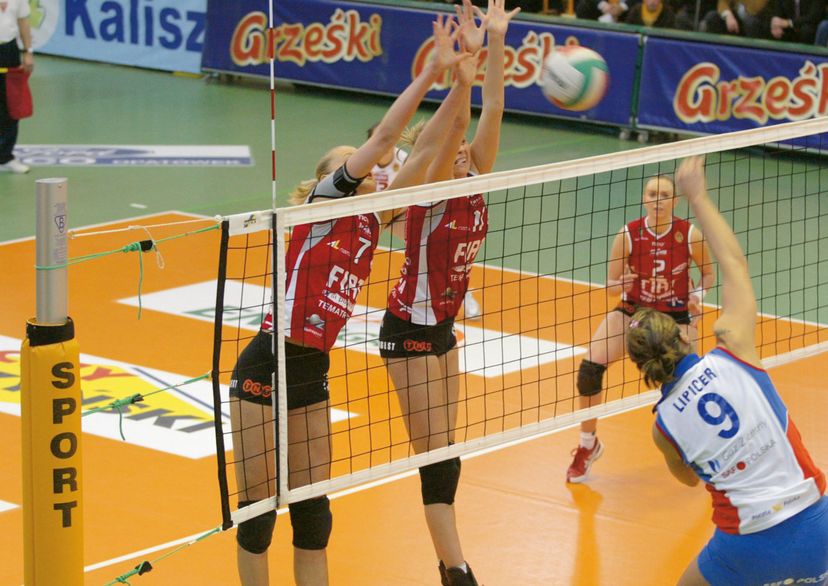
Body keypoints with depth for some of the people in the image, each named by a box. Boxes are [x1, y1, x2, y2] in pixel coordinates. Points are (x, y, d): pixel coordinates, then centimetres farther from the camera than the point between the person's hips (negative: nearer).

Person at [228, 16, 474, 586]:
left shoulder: (370, 221, 12)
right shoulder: (323, 202, -4)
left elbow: (423, 151, 7)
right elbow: (384, 136, -13)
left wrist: (462, 81, 1)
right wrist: (433, 70, -13)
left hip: (313, 376, 7)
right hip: (267, 370, -7)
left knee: (313, 509, 10)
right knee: (260, 508, 1)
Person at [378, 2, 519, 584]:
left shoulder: (473, 184, 2)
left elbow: (491, 114, -6)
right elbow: (454, 122, -30)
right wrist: (468, 54, -38)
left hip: (443, 328, 8)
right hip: (410, 332, -8)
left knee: (444, 450, 11)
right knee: (435, 454, -7)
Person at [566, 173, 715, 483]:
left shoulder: (689, 235, -17)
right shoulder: (628, 234, -17)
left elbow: (708, 274, 0)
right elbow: (611, 283, -9)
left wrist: (698, 295, -19)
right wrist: (621, 285, -32)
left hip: (675, 317, 0)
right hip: (632, 311, 1)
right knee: (590, 367, -17)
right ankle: (587, 446, 4)